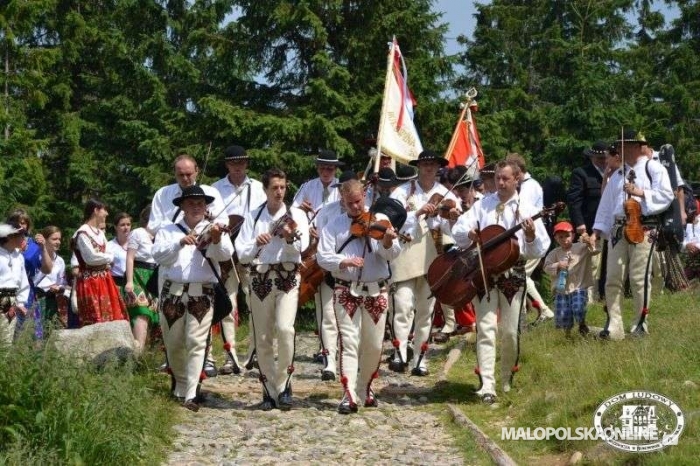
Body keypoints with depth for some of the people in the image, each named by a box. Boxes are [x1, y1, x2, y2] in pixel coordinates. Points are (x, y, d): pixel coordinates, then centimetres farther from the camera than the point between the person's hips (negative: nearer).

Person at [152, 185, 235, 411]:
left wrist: (216, 240, -33)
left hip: (202, 294, -2)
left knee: (196, 343, -11)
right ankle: (180, 387, 31)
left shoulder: (214, 230, 7)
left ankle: (191, 395, -13)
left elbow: (225, 254, -12)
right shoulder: (168, 231, 11)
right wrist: (180, 243, -20)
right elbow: (157, 254, -4)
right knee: (173, 344, 11)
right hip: (172, 292, 2)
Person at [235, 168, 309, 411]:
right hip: (260, 278, 2)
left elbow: (301, 248, -7)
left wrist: (290, 238, -26)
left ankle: (283, 383, -7)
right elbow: (241, 253, 4)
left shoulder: (296, 214, 6)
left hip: (287, 277, -2)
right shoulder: (253, 217, 10)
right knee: (262, 339, 4)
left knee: (285, 328, -21)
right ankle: (270, 390, 15)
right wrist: (256, 243, -14)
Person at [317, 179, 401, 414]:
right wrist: (343, 261, -24)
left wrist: (388, 242, -29)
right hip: (346, 291, -1)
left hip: (376, 291, 1)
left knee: (374, 346, 8)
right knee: (349, 343, -9)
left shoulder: (380, 221, 2)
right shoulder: (334, 226, 4)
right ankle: (349, 396, -12)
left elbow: (392, 254, -6)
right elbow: (323, 256, -5)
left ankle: (364, 389, 28)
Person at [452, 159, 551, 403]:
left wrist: (531, 236, -21)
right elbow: (458, 230, 4)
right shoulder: (482, 205, 9)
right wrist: (469, 233, -17)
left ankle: (507, 379, 27)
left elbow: (540, 250, -1)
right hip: (484, 271, 0)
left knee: (510, 331, 5)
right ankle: (487, 386, -13)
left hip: (513, 273, 0)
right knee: (486, 328, -7)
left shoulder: (527, 210, 3)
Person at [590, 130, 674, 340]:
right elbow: (606, 204, 17)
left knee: (639, 278, -5)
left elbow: (666, 195, -7)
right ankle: (613, 326, 1)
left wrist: (641, 193, -15)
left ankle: (640, 323, 5)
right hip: (618, 229, 6)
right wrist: (598, 229, 9)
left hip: (643, 228, -6)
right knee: (613, 278, -1)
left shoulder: (653, 168, 2)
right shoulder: (617, 175, 19)